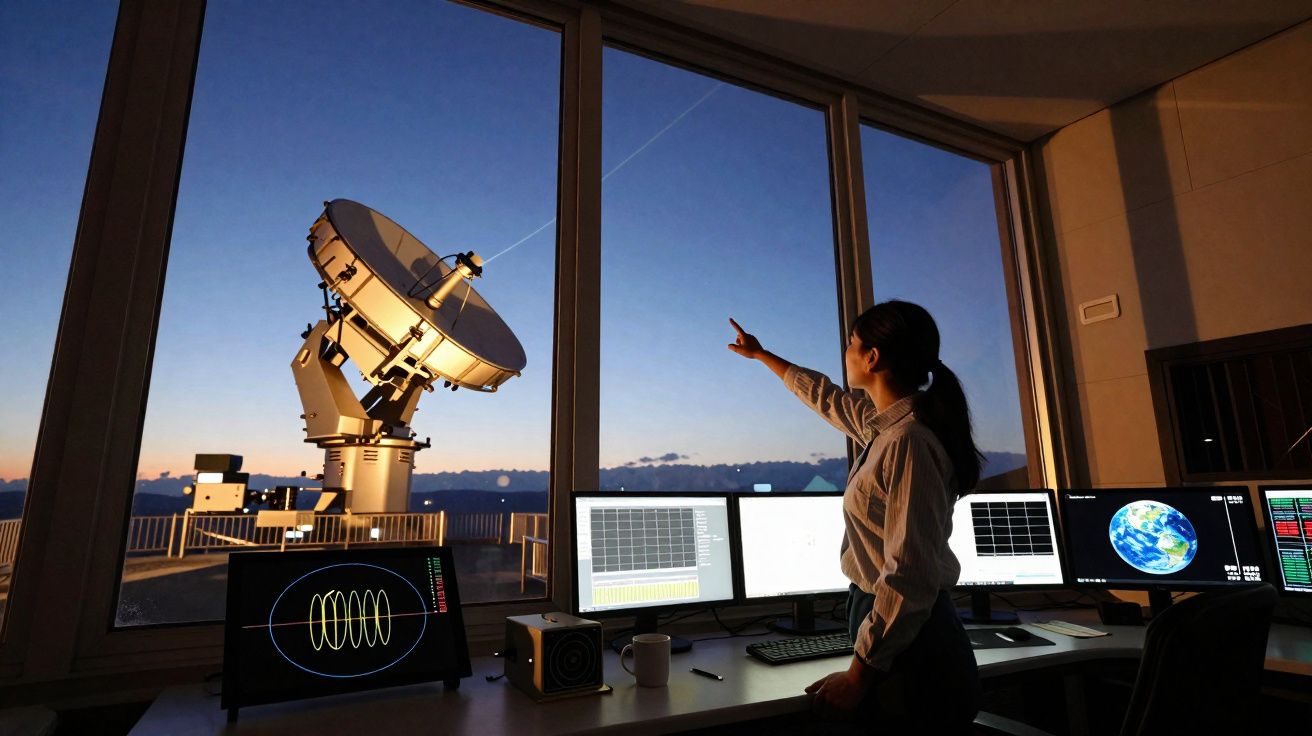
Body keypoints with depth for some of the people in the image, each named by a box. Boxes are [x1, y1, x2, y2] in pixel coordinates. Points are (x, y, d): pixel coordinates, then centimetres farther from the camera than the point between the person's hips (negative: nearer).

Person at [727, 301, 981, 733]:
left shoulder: (908, 442, -24)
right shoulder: (884, 423, 5)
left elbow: (909, 575, -26)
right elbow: (827, 397, 23)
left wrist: (858, 675, -20)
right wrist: (761, 355, 35)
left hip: (908, 646, -9)